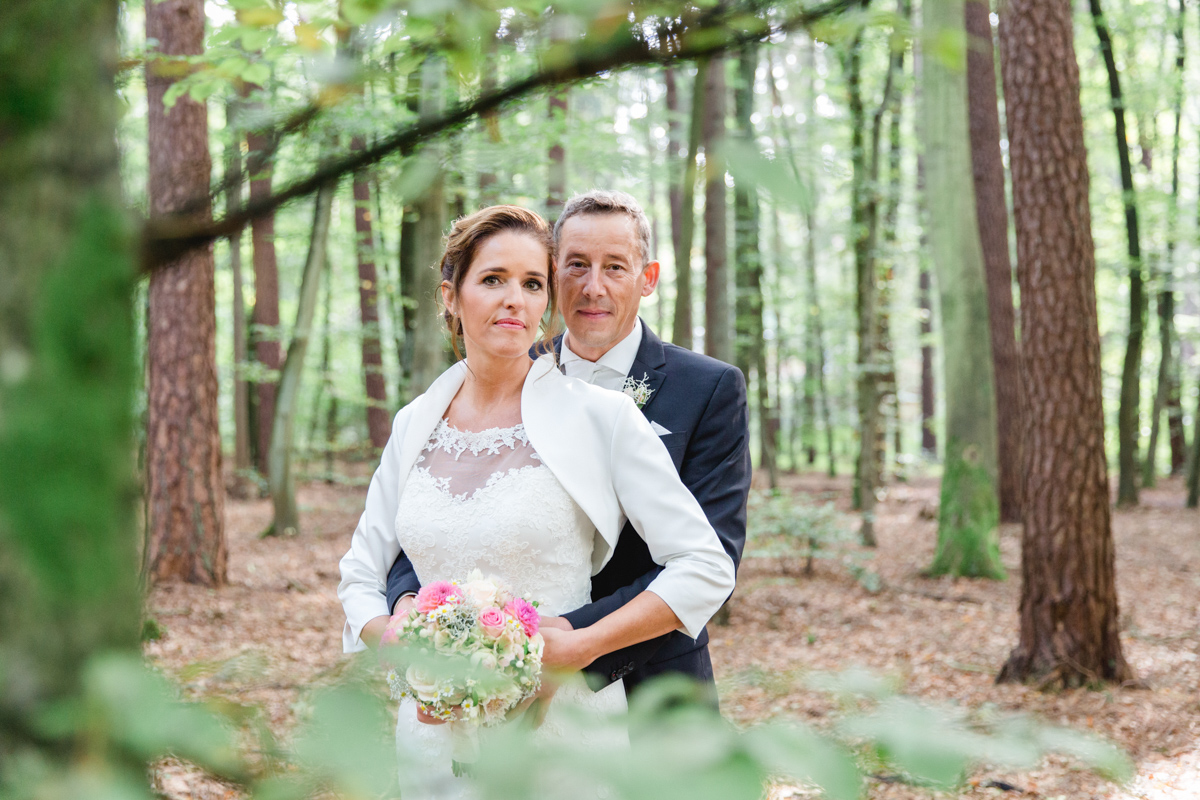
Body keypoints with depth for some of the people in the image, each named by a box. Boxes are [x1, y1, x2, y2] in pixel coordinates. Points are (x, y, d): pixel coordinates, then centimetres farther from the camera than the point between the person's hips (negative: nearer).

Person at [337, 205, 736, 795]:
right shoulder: (415, 424, 5)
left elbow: (705, 568, -10)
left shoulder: (599, 416, -8)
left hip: (559, 740, -4)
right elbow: (360, 574, 13)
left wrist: (578, 645, -18)